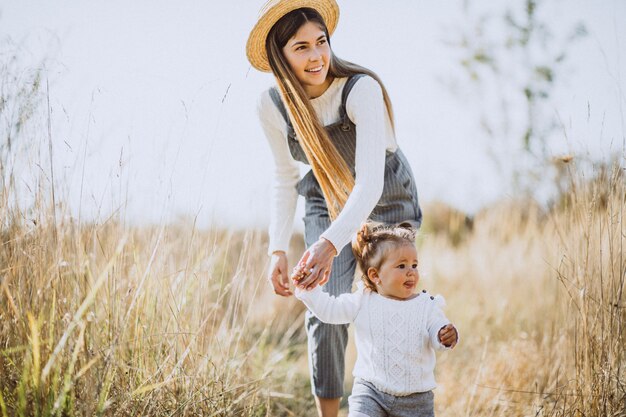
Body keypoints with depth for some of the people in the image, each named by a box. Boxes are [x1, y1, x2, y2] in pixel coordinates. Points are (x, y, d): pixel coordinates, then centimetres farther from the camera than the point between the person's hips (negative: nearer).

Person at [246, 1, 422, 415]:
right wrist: (278, 250, -10)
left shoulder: (361, 89, -32)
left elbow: (370, 183, -40)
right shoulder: (272, 105, -16)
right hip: (327, 204, 3)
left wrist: (331, 243, -54)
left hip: (386, 202, -3)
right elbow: (285, 179, -1)